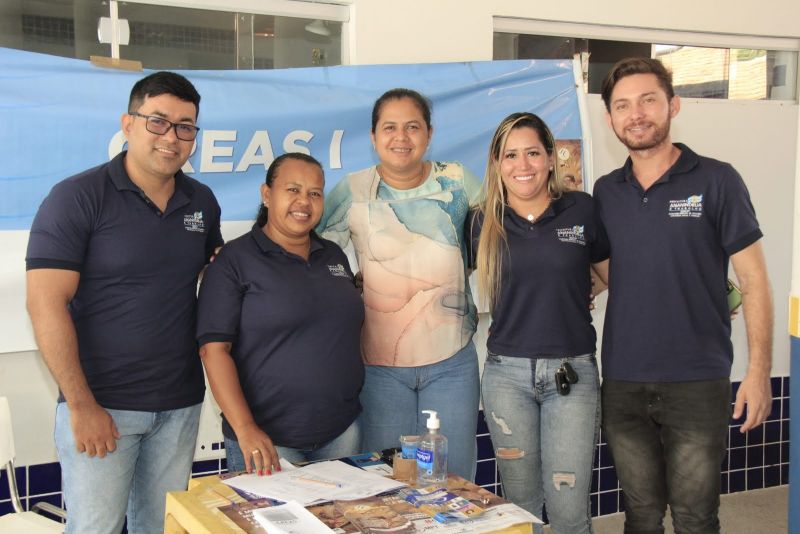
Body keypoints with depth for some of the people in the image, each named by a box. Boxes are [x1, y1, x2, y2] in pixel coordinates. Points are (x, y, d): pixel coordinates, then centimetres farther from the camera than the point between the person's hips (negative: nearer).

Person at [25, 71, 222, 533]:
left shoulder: (203, 202, 7)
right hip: (100, 405, -5)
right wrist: (81, 405, -16)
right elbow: (46, 304, -13)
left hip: (181, 404, 5)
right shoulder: (77, 197, -9)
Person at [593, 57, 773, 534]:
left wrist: (759, 370, -8)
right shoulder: (605, 193, 7)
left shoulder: (716, 181, -4)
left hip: (698, 384, -3)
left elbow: (753, 280, -4)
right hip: (623, 384, 4)